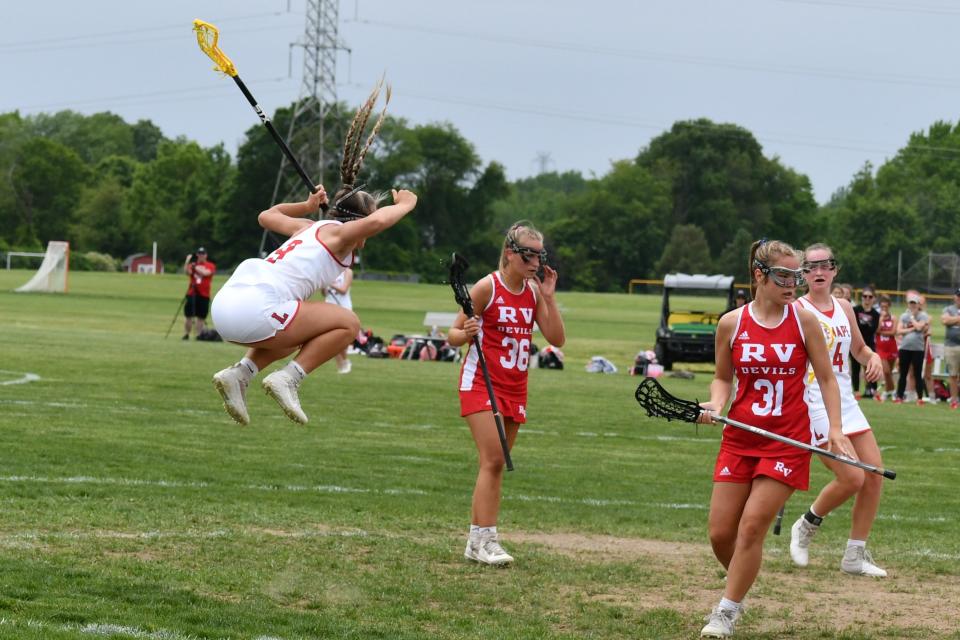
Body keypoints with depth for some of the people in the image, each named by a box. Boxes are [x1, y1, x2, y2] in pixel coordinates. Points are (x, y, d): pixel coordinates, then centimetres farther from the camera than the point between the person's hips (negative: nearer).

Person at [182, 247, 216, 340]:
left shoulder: (210, 265, 5)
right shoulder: (192, 265, 10)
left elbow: (206, 273, -14)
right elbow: (187, 272, -9)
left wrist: (195, 266, -12)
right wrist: (187, 262, -20)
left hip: (204, 295, -1)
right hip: (191, 294, 1)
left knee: (201, 317, 1)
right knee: (188, 315, -1)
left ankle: (198, 334, 7)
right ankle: (186, 334, 7)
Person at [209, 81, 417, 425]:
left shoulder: (309, 228, 27)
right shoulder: (338, 232, 4)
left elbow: (267, 216, 46)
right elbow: (377, 221, -17)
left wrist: (307, 206, 52)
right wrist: (403, 205, 1)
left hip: (225, 303, 9)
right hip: (256, 307, -9)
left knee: (293, 332, 36)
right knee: (348, 323, 1)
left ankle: (240, 373, 16)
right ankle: (287, 379, -6)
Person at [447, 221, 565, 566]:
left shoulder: (534, 291, 6)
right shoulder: (487, 287, -10)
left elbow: (557, 339, 1)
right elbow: (453, 334, -7)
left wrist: (549, 296, -7)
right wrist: (466, 333, -29)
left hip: (515, 388, 6)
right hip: (481, 383, -6)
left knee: (493, 464, 6)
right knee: (494, 460, -16)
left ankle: (476, 541, 10)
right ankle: (485, 538, -16)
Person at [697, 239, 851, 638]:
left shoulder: (804, 321, -3)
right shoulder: (731, 324, 0)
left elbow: (826, 378, 4)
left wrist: (834, 429, -7)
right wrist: (716, 404, -9)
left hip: (788, 441, -2)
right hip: (739, 437, 2)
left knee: (752, 526, -11)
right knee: (720, 533, 0)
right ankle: (738, 585, 31)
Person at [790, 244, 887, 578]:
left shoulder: (844, 308, 11)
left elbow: (858, 347, 25)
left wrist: (873, 358, 4)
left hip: (846, 403, 7)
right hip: (814, 405, -7)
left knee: (875, 473, -1)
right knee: (852, 478, -16)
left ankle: (855, 556, 10)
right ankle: (806, 527, 12)